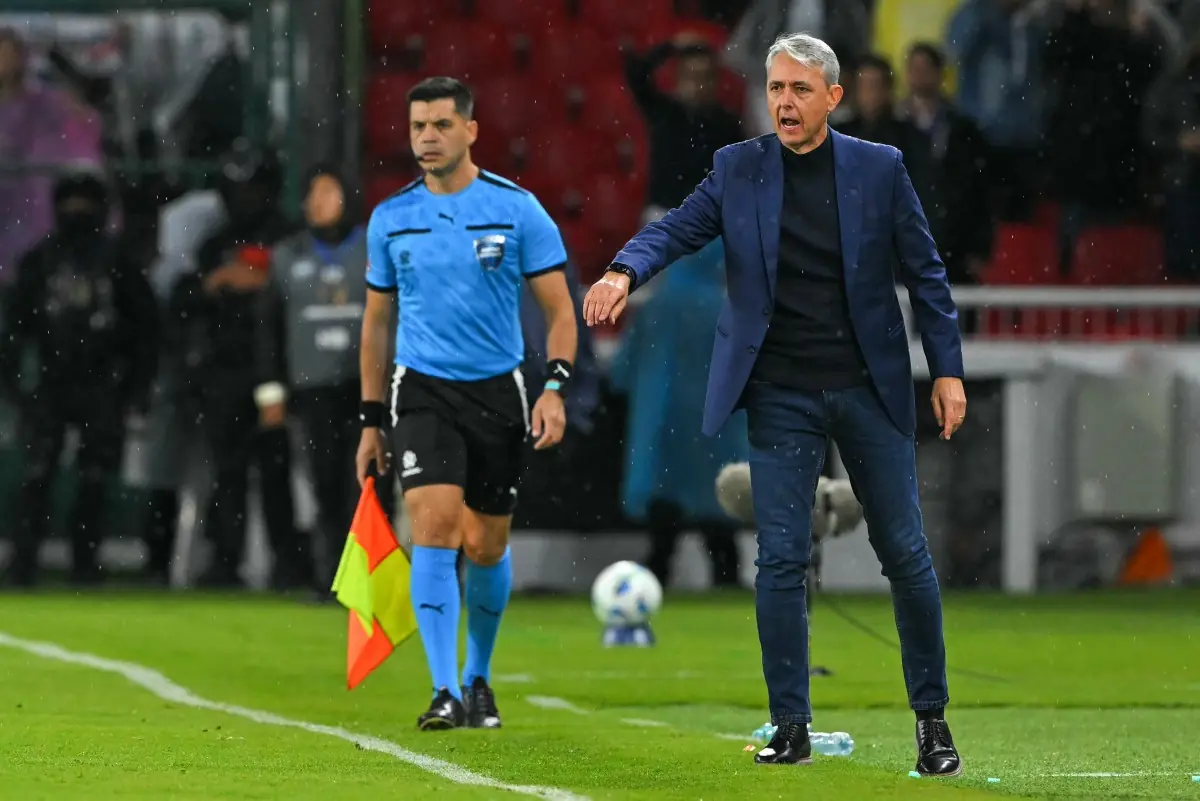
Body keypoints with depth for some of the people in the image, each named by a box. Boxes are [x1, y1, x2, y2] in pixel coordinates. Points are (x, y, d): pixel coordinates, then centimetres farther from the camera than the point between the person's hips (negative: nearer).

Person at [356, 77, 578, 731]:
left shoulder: (516, 209, -4)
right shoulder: (390, 219, 3)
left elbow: (559, 309, -1)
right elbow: (377, 320, 14)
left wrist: (555, 387, -15)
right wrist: (370, 420, 12)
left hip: (496, 391, 0)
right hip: (422, 390, 0)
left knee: (486, 548, 6)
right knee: (435, 529, -17)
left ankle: (477, 678, 29)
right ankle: (445, 693, -19)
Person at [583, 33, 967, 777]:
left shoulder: (880, 169, -1)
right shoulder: (740, 169, 2)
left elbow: (925, 270, 3)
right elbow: (677, 228, -7)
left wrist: (948, 369, -1)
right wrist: (626, 270, -28)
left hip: (870, 387, 0)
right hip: (781, 395, 1)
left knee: (906, 552, 3)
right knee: (781, 560, -3)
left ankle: (932, 718, 16)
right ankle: (791, 728, 4)